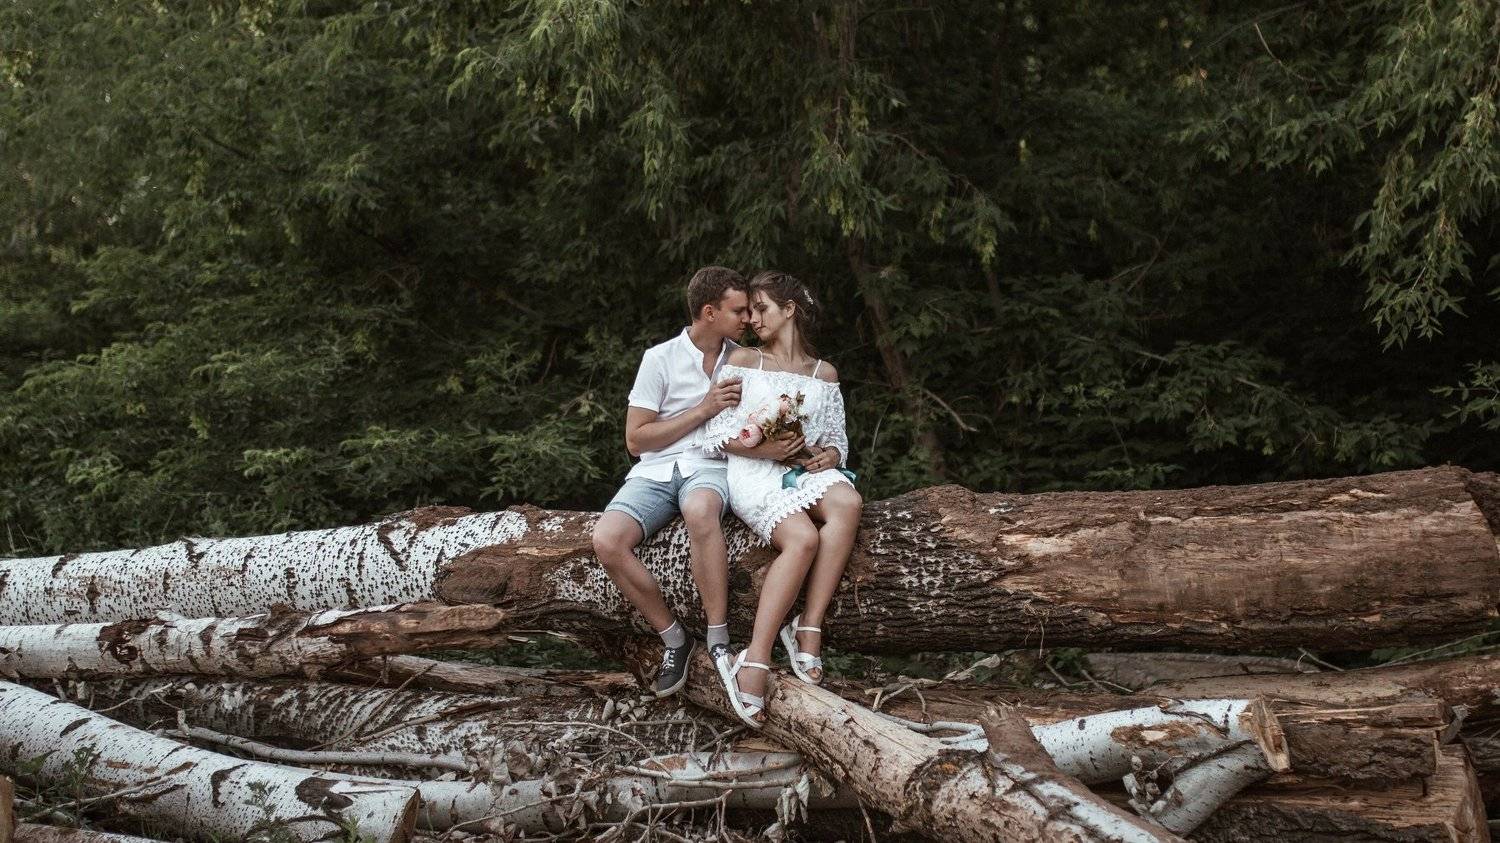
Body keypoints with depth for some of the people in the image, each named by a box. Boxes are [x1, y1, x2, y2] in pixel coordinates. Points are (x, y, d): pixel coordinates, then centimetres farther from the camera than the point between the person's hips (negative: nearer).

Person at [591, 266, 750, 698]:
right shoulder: (660, 359, 0)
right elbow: (635, 440, -1)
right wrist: (702, 410, -9)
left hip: (710, 467, 0)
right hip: (656, 470, 0)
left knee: (699, 510, -40)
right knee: (607, 541, -31)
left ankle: (719, 641, -33)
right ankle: (674, 639, -12)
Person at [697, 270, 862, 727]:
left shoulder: (824, 373, 18)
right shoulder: (742, 361, 11)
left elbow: (837, 440, 19)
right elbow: (715, 435, 4)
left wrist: (830, 455, -6)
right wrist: (764, 448, -13)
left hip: (803, 467, 3)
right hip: (752, 471, -3)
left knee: (848, 502, -35)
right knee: (803, 538, -35)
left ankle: (808, 629, -35)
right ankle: (754, 662, -38)